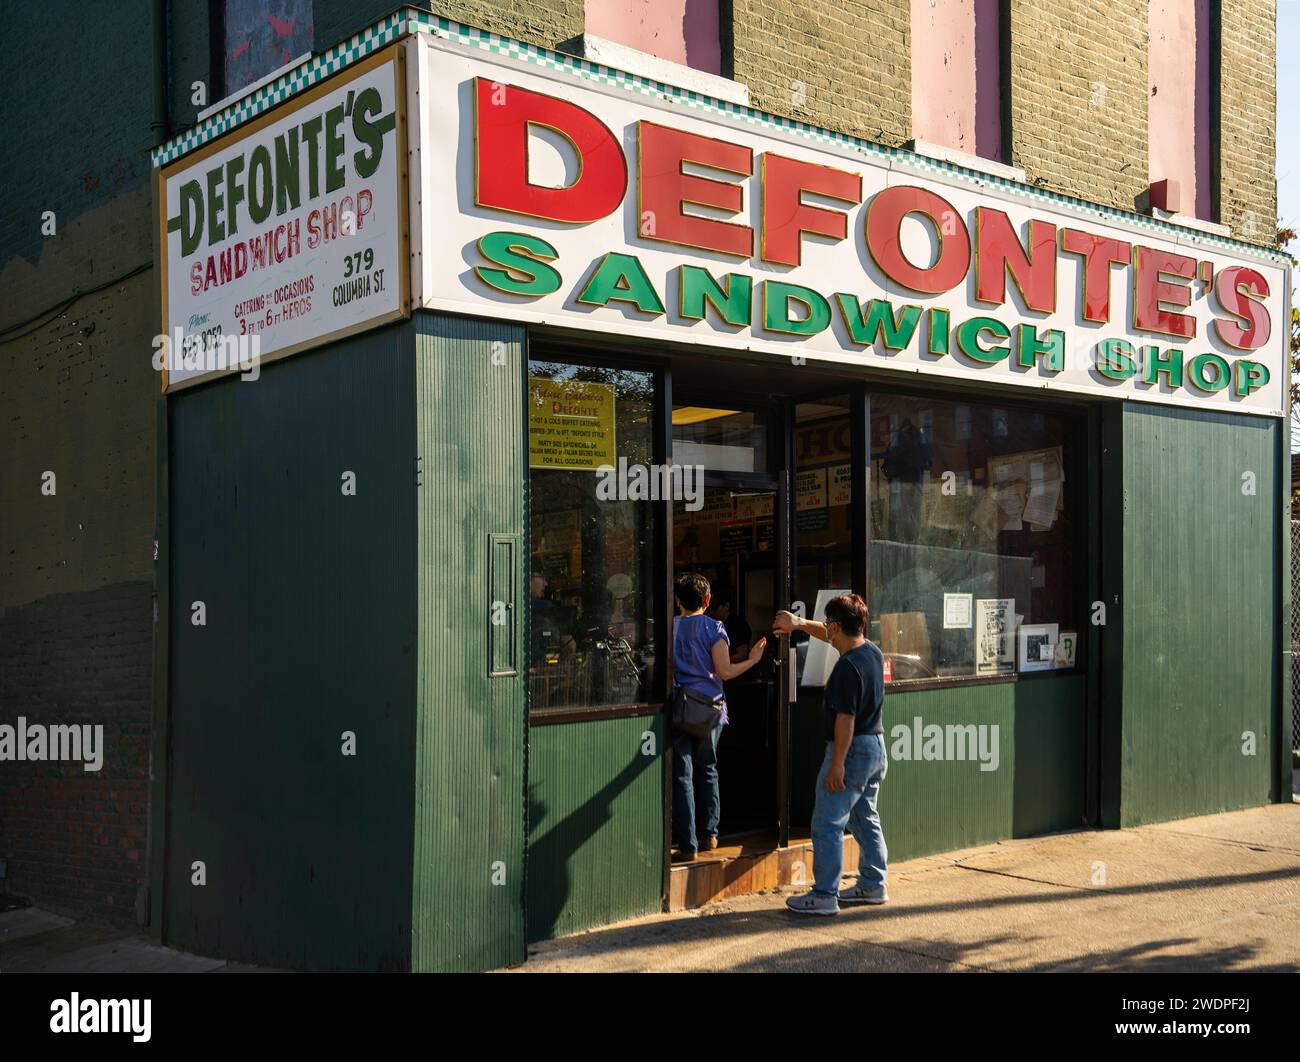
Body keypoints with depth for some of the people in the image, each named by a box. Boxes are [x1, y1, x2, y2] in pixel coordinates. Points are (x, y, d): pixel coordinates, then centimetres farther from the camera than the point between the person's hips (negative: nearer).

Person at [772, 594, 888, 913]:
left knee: (827, 824, -3)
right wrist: (799, 623, 30)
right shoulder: (873, 652, 5)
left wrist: (837, 765, -21)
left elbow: (845, 719, -24)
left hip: (853, 750, -10)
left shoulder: (847, 667, -23)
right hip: (876, 746, 10)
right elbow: (832, 638, 24)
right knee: (866, 820, 19)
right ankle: (873, 885, 27)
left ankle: (825, 895, -1)